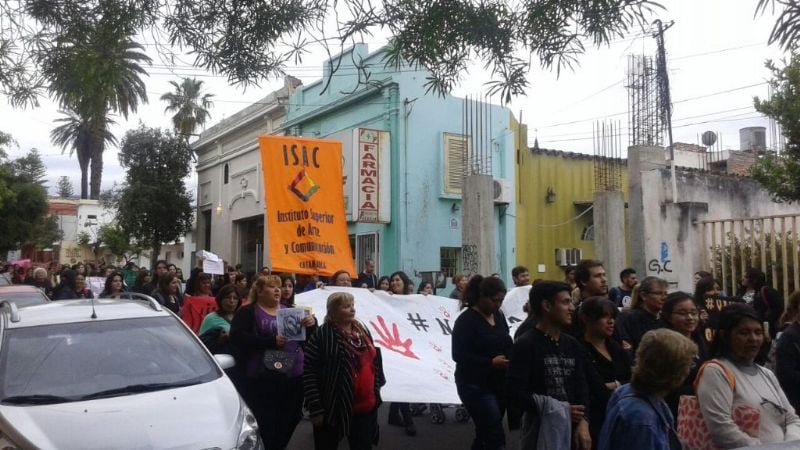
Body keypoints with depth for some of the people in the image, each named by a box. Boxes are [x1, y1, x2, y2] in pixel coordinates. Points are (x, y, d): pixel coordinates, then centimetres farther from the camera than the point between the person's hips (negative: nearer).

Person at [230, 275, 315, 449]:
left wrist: (311, 324, -4)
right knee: (264, 425, -3)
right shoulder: (247, 312, 2)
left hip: (294, 376, 5)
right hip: (262, 378, -5)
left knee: (289, 422, 10)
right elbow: (238, 338, -12)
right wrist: (271, 341, -19)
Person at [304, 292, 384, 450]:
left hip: (365, 407, 5)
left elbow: (374, 361, 18)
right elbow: (309, 372, -14)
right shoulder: (322, 335, -12)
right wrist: (315, 408, -17)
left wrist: (376, 392, 13)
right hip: (333, 408, -5)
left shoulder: (363, 331, 8)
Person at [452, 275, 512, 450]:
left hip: (499, 383, 7)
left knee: (485, 434, 15)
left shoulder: (499, 316, 9)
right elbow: (459, 355, -18)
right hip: (476, 386, -7)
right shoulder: (466, 320, -13)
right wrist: (491, 362, -25)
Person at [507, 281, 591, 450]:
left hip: (572, 427, 6)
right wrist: (557, 411, -15)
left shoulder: (573, 345, 10)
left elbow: (582, 386, 5)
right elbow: (516, 391, -15)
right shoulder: (525, 345, -10)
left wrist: (583, 422, -11)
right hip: (541, 427, -5)